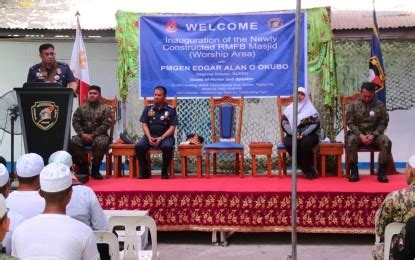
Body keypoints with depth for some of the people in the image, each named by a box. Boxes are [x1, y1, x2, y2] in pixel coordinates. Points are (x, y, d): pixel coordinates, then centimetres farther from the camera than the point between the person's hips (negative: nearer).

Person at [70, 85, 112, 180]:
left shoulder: (105, 108, 3)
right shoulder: (81, 108, 13)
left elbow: (106, 124, -7)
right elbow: (75, 122, 4)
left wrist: (92, 135, -15)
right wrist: (82, 134, -13)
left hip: (99, 135, -3)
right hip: (83, 135, 3)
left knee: (101, 143, -38)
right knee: (72, 142, -28)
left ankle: (95, 169, -16)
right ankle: (83, 167, -10)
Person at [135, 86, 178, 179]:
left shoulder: (170, 110, 4)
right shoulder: (148, 109, 12)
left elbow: (172, 127, -2)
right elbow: (144, 125, 7)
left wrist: (161, 138, -16)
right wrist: (149, 137, -11)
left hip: (165, 136, -2)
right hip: (150, 136, 2)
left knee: (167, 147, -36)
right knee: (139, 146, -28)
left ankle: (164, 171, -17)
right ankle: (144, 171, -14)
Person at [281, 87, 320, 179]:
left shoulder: (311, 109, 8)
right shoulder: (289, 108, 13)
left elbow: (315, 124, -1)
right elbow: (284, 122, 3)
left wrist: (304, 133, -18)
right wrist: (294, 133, -15)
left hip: (308, 135, -1)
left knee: (306, 143, -36)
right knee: (289, 143, -32)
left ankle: (306, 168, -19)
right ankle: (308, 170, -22)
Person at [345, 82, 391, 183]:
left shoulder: (380, 105, 1)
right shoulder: (354, 105, 1)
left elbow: (383, 123, 1)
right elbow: (350, 122, -1)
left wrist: (373, 135, -15)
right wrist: (360, 135, -17)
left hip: (374, 134, 1)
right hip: (358, 133, -1)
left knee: (386, 142, -30)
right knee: (350, 141, -35)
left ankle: (381, 171, -20)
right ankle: (354, 170, -21)